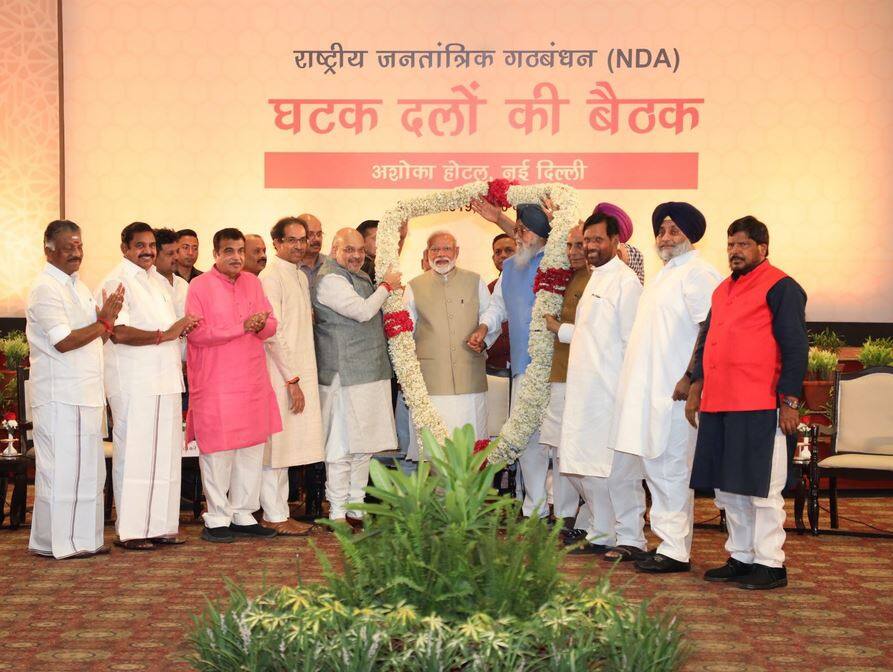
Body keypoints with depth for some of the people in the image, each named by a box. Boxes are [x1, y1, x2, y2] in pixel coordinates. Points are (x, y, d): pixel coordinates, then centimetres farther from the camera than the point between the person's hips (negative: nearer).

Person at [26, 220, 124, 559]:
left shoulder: (77, 285, 17)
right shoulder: (45, 289, -11)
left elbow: (93, 337, 19)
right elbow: (64, 342, -19)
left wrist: (108, 318, -1)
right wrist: (104, 322, -11)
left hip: (86, 395, 9)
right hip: (59, 398, -9)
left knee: (89, 469, 11)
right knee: (60, 468, -2)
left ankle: (83, 538, 19)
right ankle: (54, 542, 7)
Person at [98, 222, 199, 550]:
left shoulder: (159, 280, 19)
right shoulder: (117, 282, -7)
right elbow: (118, 333, -18)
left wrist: (182, 327, 5)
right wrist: (165, 334, -18)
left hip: (165, 381, 8)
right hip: (134, 384, -8)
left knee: (166, 455, 9)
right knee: (134, 455, -4)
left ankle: (160, 526, 16)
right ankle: (130, 531, 3)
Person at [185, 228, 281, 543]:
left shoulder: (253, 282, 13)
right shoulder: (200, 286, -5)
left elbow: (272, 325, 15)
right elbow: (196, 332, -15)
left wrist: (262, 324, -9)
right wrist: (242, 327, -17)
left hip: (253, 381, 6)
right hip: (216, 384, -6)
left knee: (252, 449, 9)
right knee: (217, 451, -2)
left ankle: (243, 515, 18)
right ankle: (217, 519, 8)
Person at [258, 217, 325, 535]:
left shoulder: (302, 276, 16)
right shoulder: (270, 277, -11)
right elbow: (273, 333, -15)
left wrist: (302, 377, 14)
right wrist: (292, 380, -16)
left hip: (300, 372, 9)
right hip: (281, 375, -9)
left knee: (286, 445, 12)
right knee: (275, 444, -3)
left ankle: (279, 511, 18)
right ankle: (273, 515, 3)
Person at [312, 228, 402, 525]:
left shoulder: (359, 277, 19)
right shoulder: (330, 279, -11)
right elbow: (363, 311, -18)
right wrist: (386, 286, -4)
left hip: (370, 375, 10)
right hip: (344, 376, -10)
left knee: (364, 446, 13)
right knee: (342, 448, -5)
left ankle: (356, 507, 21)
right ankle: (338, 513, 1)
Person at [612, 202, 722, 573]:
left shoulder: (697, 273, -9)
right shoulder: (664, 275, 22)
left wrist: (690, 379, -21)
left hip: (675, 392, -10)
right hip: (651, 390, 10)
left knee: (671, 470, -6)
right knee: (655, 469, 12)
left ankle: (675, 552, 0)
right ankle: (666, 542, 19)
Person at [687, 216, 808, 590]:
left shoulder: (780, 287, -5)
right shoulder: (722, 290, 19)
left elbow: (795, 347, -9)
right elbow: (706, 341, 23)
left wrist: (790, 401, -13)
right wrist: (696, 388, 15)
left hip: (759, 406, -8)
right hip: (718, 405, 8)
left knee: (760, 487, -2)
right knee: (728, 487, 12)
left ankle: (770, 565, 6)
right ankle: (741, 557, 22)